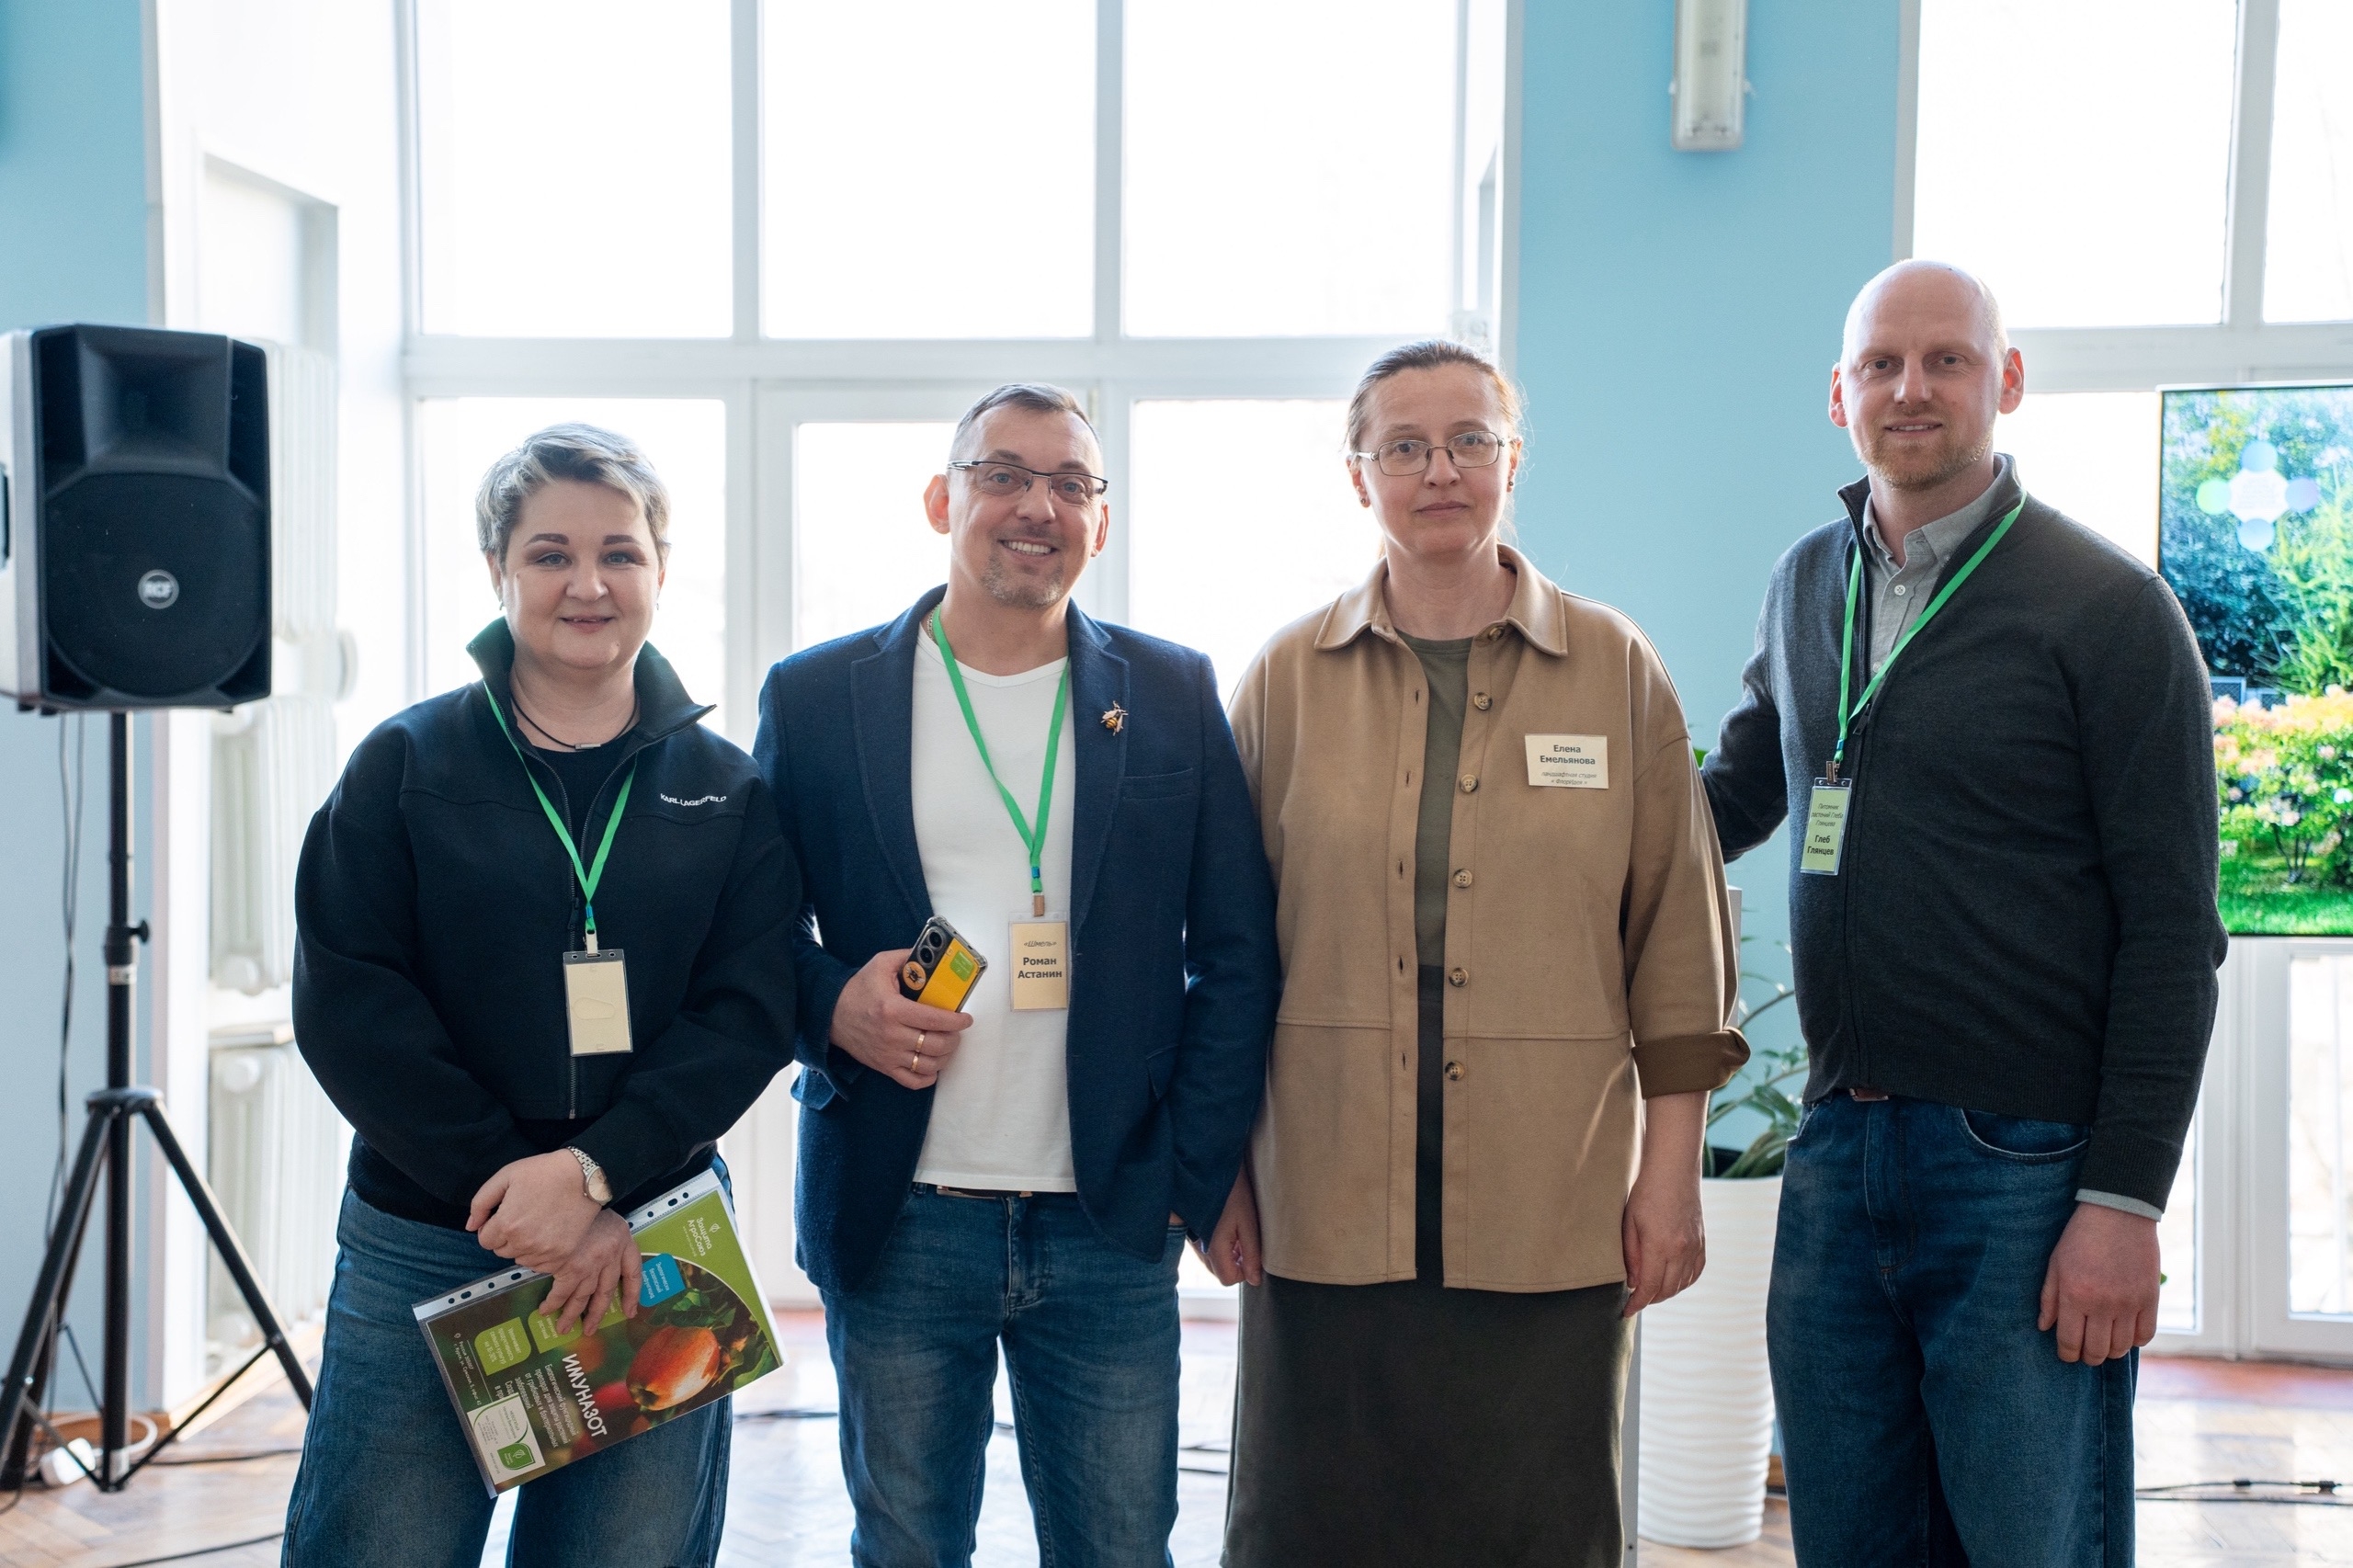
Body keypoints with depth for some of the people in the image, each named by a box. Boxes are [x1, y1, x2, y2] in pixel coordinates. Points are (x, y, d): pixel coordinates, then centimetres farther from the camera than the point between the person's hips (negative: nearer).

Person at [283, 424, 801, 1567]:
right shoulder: (408, 762, 2)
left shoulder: (727, 789, 5)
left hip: (645, 1245, 1)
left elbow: (749, 1013, -3)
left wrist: (591, 1170, -17)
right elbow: (347, 1005, -6)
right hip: (421, 1251, -1)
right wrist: (513, 1189, -14)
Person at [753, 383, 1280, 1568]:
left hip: (1112, 1230, 1)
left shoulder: (1175, 695, 5)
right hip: (894, 1222, 0)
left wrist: (1192, 1180, 0)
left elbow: (1236, 956, 5)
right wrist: (831, 1005, -13)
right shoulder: (815, 696, 3)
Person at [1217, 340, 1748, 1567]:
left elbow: (1676, 933, 5)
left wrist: (1672, 1167, 1)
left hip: (1552, 1211, 0)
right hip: (1327, 1213, 1)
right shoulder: (1287, 678, 5)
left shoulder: (1616, 669, 4)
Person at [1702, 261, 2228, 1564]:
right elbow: (1738, 795, 22)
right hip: (1839, 1150, 5)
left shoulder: (2110, 608, -7)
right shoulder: (1807, 587, 10)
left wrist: (2126, 1201, -14)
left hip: (2025, 1165, -5)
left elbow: (2171, 929, -9)